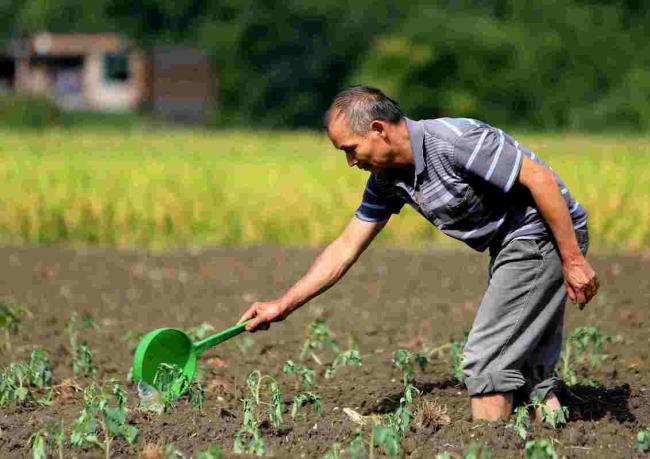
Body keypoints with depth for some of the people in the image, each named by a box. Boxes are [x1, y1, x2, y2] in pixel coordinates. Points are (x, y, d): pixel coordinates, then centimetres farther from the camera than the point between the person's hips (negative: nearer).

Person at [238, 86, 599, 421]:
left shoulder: (454, 141, -25)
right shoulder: (388, 179, 3)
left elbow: (540, 177, -24)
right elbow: (346, 248, 9)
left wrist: (573, 259, -23)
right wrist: (283, 306, 7)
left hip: (544, 235, -9)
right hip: (512, 245, 9)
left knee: (486, 359, -11)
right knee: (527, 367, 12)